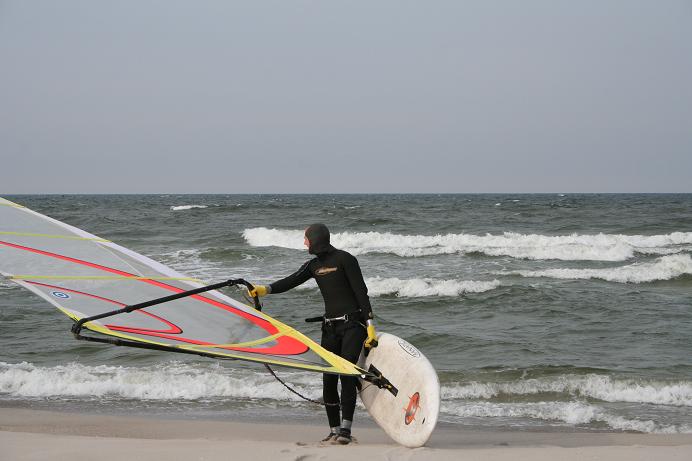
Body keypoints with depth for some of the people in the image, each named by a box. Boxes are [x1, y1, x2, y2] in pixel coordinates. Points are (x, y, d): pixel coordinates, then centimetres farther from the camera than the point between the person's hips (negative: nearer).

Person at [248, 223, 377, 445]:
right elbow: (291, 281, 5)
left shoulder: (344, 259, -6)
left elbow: (361, 291, -9)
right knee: (328, 379, 1)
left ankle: (345, 430, -18)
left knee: (346, 373, -16)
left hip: (352, 324, -7)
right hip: (330, 326, 7)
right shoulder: (313, 265, 15)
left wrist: (370, 323, -14)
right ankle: (334, 430, 7)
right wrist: (266, 289, -12)